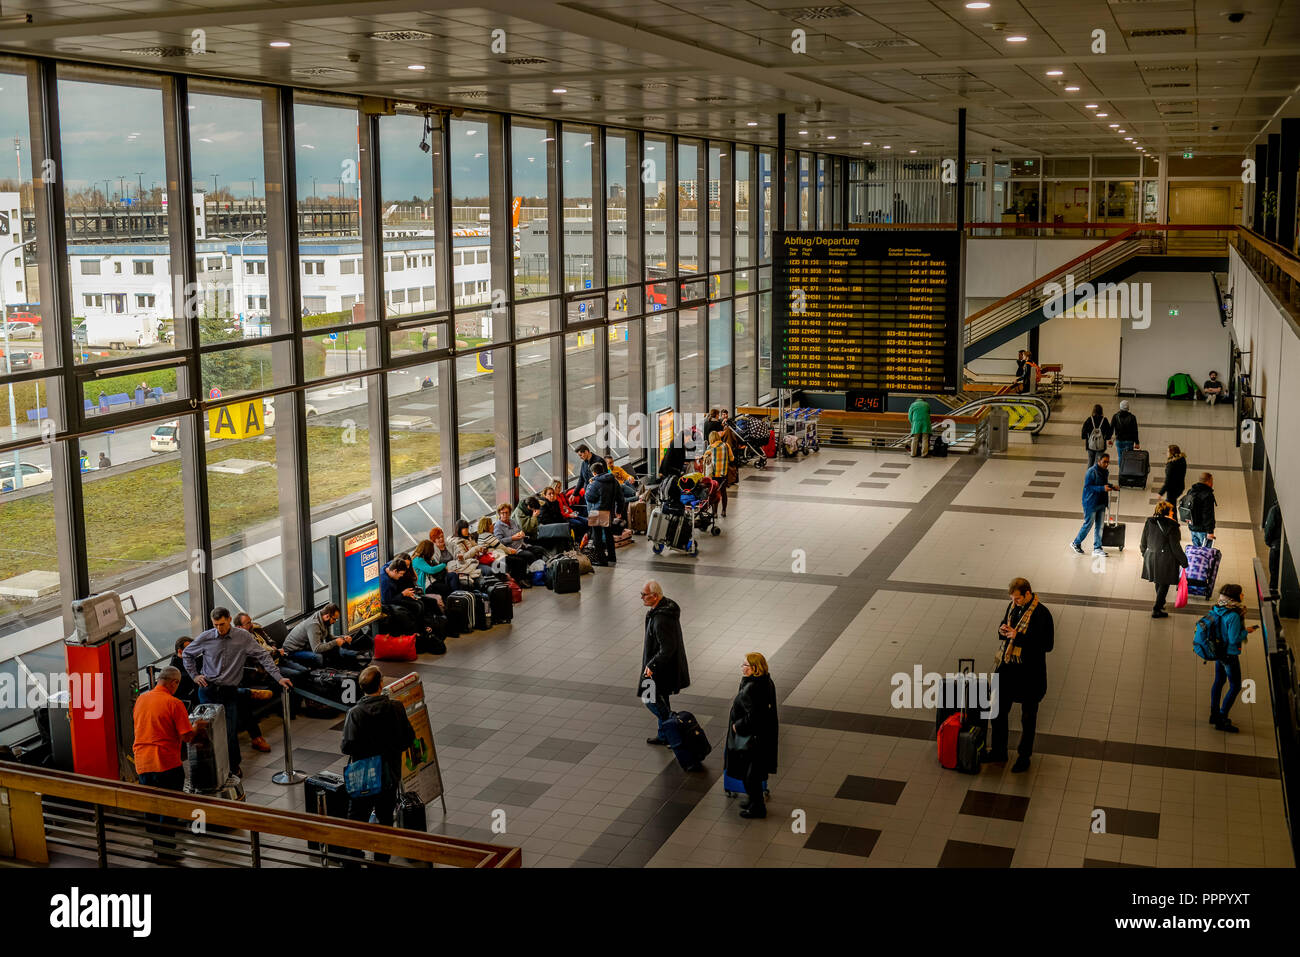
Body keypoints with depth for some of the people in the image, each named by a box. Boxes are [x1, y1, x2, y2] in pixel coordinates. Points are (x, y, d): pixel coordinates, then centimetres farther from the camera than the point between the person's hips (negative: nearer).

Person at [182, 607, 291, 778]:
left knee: (231, 731, -3)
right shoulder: (206, 638, -2)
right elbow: (187, 654, 15)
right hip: (208, 690, 1)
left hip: (229, 691, -1)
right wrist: (194, 676, 6)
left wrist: (278, 677, -13)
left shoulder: (243, 637, -6)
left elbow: (263, 656, -5)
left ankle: (234, 766, 17)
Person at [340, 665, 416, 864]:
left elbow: (348, 746, -21)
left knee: (357, 818, 11)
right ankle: (382, 859, 24)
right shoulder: (396, 708, -10)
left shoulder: (355, 713, -18)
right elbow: (409, 738, -3)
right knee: (386, 819, 16)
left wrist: (342, 747, 1)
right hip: (390, 775, 2)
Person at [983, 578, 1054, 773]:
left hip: (1029, 672, -7)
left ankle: (1024, 756, 27)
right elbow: (1004, 625, 18)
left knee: (1028, 716, 11)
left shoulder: (1041, 614, -19)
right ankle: (998, 752, 30)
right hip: (1008, 667, 7)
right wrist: (1003, 631, -7)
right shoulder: (1014, 606, 2)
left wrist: (1018, 637, -26)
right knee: (999, 709, 14)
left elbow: (1047, 645, -21)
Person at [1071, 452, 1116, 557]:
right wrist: (1102, 488, -28)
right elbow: (1087, 486, -21)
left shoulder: (1106, 471, 7)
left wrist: (1111, 487, 4)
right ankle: (1076, 543, 20)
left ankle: (1097, 548, 16)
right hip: (1091, 503, -7)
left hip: (1101, 503, 7)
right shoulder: (1091, 472, -18)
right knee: (1088, 524, 2)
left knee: (1099, 526, 9)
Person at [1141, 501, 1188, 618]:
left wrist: (1144, 554, 23)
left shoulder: (1149, 522, -1)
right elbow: (1175, 547, -15)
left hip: (1151, 556, 6)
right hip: (1166, 558, -6)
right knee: (1164, 584, 7)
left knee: (1158, 582, 24)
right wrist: (1183, 561, -4)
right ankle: (1156, 610, 9)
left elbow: (1144, 541, 8)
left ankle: (1160, 604, 40)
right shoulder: (1171, 526, -19)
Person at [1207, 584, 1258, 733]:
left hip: (1218, 651, 8)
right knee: (1235, 687, 4)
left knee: (1219, 681, 21)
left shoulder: (1216, 610, -3)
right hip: (1229, 654, -8)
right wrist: (1246, 631, -10)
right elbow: (1234, 639, -25)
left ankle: (1214, 714, 32)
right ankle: (1221, 720, 6)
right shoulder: (1233, 615, -27)